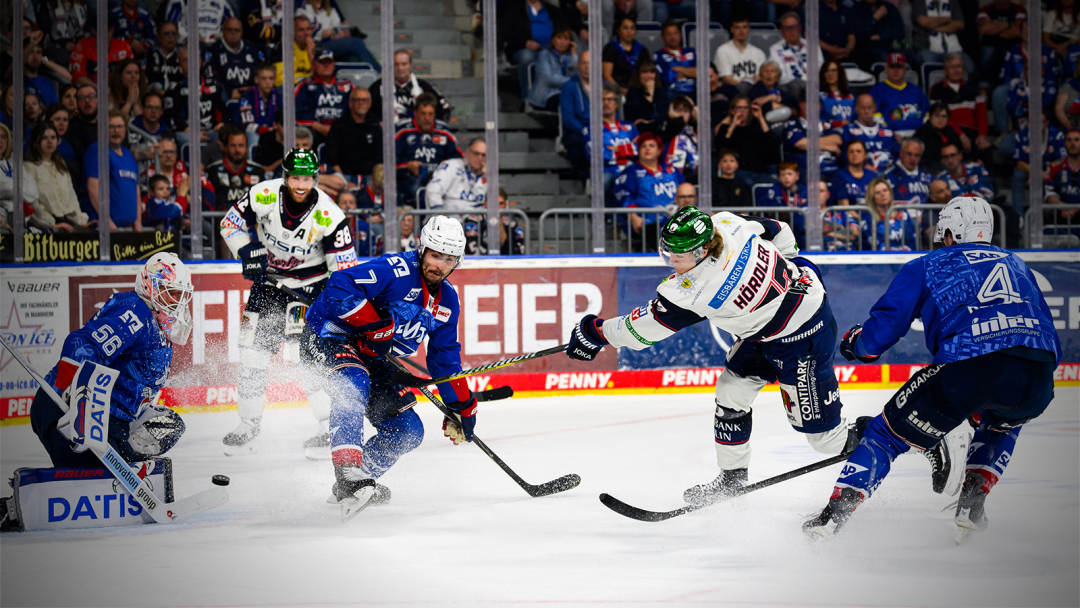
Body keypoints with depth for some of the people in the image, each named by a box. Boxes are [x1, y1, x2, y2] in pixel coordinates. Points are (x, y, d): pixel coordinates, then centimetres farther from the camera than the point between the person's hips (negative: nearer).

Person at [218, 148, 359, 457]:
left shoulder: (329, 216, -24)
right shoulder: (262, 196, -18)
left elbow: (345, 268, -17)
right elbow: (231, 223, 0)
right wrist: (247, 252, -15)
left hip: (309, 284, -4)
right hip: (268, 279, 4)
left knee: (305, 350, -19)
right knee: (253, 346, 4)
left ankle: (331, 424, -14)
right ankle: (249, 425, 17)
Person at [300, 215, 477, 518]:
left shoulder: (447, 301, 6)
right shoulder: (397, 269, -21)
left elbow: (445, 357, 16)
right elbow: (340, 287, -31)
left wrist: (462, 406, 14)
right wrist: (377, 322, -31)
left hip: (373, 358, 9)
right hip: (330, 334, -9)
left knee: (408, 432, 3)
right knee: (352, 385, -39)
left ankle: (362, 477, 21)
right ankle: (349, 476, -51)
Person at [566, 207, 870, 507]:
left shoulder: (694, 291, -31)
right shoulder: (727, 224, -15)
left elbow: (645, 328, -19)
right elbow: (778, 231, 4)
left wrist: (597, 332, -4)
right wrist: (789, 263, 24)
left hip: (801, 336, -10)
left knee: (815, 425, -2)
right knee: (731, 392, 11)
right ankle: (732, 479, 23)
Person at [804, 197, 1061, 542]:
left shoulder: (925, 267, 20)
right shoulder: (1017, 266, 33)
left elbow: (881, 332, 14)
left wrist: (854, 341, 39)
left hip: (968, 368, -3)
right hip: (1037, 381, 4)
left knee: (888, 432, 15)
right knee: (1002, 424, 39)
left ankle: (834, 514, 5)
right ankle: (972, 502, 22)